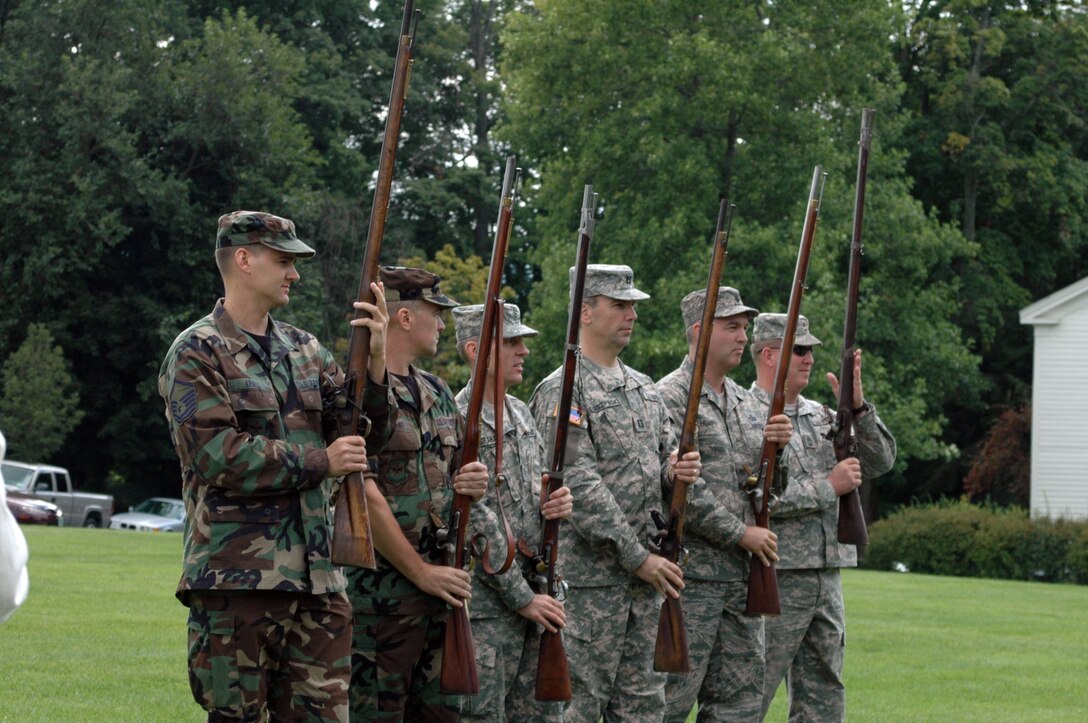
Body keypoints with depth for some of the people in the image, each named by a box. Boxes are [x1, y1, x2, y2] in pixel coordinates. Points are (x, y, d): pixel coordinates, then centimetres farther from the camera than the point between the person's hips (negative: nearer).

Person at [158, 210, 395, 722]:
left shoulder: (304, 349, 16)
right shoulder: (197, 353, -3)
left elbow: (369, 435, 14)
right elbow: (217, 454, -15)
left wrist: (375, 360, -2)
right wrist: (321, 461, -12)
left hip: (317, 577, 6)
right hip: (238, 578, -6)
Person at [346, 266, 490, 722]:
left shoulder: (437, 394, 16)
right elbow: (365, 497, -17)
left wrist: (473, 484, 0)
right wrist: (420, 573, -14)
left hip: (439, 580, 8)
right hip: (381, 592, -8)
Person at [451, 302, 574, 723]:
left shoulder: (520, 413, 14)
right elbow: (474, 527, -17)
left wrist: (559, 503, -1)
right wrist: (523, 598, -15)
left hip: (533, 591, 8)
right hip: (486, 607, -8)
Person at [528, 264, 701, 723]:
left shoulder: (644, 388, 16)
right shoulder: (563, 389, -10)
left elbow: (664, 459, 21)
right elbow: (579, 486, -17)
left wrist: (677, 471, -5)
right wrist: (638, 558, -17)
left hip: (644, 571, 8)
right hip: (588, 577, -8)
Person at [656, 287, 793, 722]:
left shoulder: (743, 401, 17)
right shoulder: (670, 398, -9)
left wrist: (774, 446, -2)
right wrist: (742, 533, -12)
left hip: (742, 573, 8)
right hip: (691, 574, -8)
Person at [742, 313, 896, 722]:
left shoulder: (820, 417, 15)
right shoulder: (744, 418, -9)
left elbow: (879, 461, 9)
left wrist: (858, 408, -5)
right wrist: (828, 486, -16)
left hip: (827, 581, 8)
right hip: (774, 581, -8)